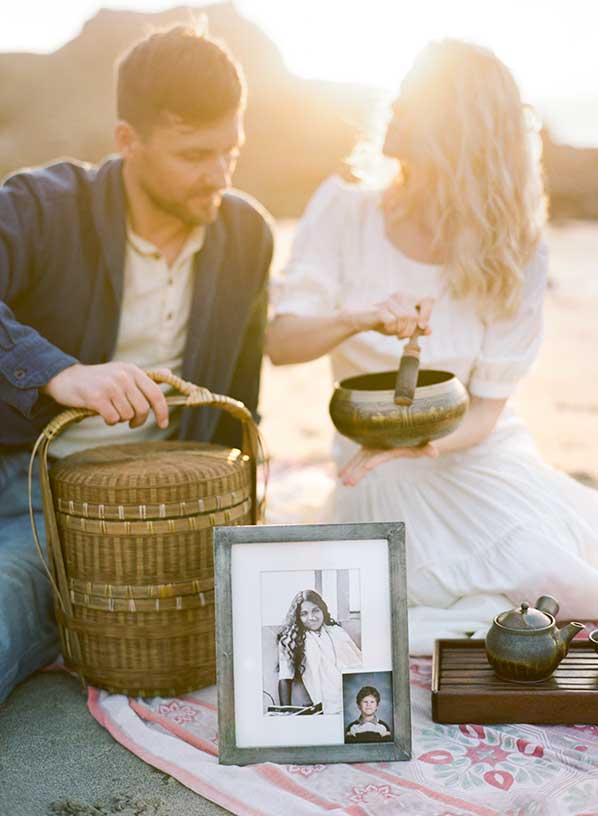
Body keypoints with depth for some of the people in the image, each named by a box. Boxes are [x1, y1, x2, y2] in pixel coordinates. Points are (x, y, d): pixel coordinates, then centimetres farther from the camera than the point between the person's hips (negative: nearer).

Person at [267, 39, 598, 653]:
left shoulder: (514, 252, -6)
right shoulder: (346, 211, -5)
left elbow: (485, 409, -7)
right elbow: (279, 343, -11)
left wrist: (418, 441, -28)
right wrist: (359, 318, -31)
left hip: (475, 456, 2)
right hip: (385, 482, -2)